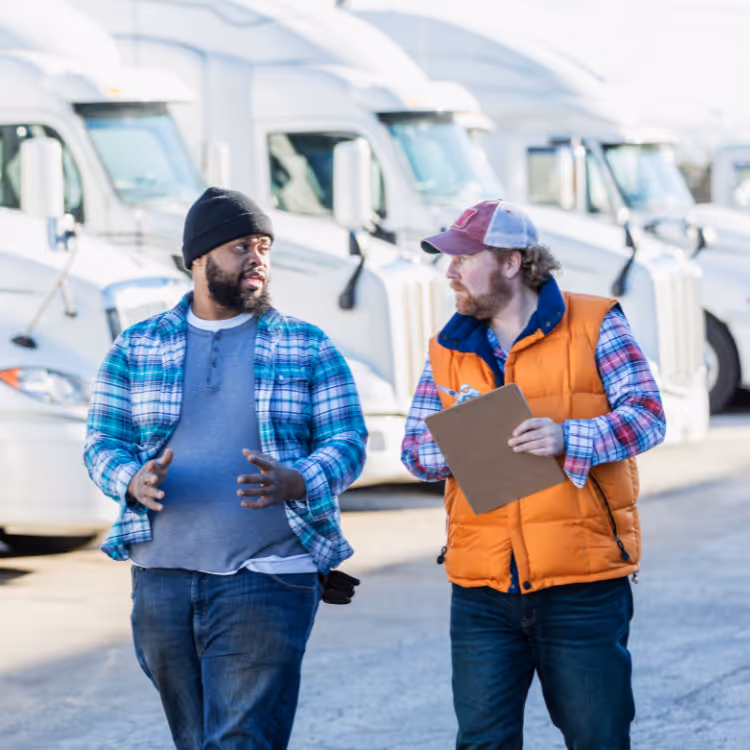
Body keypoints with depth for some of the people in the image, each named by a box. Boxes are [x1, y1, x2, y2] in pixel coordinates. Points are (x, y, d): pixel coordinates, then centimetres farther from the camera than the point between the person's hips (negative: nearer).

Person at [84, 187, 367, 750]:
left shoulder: (308, 349, 6)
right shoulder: (137, 349, 11)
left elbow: (347, 442, 2)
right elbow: (103, 443, 9)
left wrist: (294, 484, -20)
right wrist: (135, 482, -15)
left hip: (266, 576, -3)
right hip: (162, 574, 3)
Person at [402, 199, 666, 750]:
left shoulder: (595, 326, 1)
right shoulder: (449, 348, 13)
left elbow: (646, 416, -6)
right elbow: (415, 448, 11)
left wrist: (567, 438, -22)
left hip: (582, 582, -3)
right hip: (481, 588, 3)